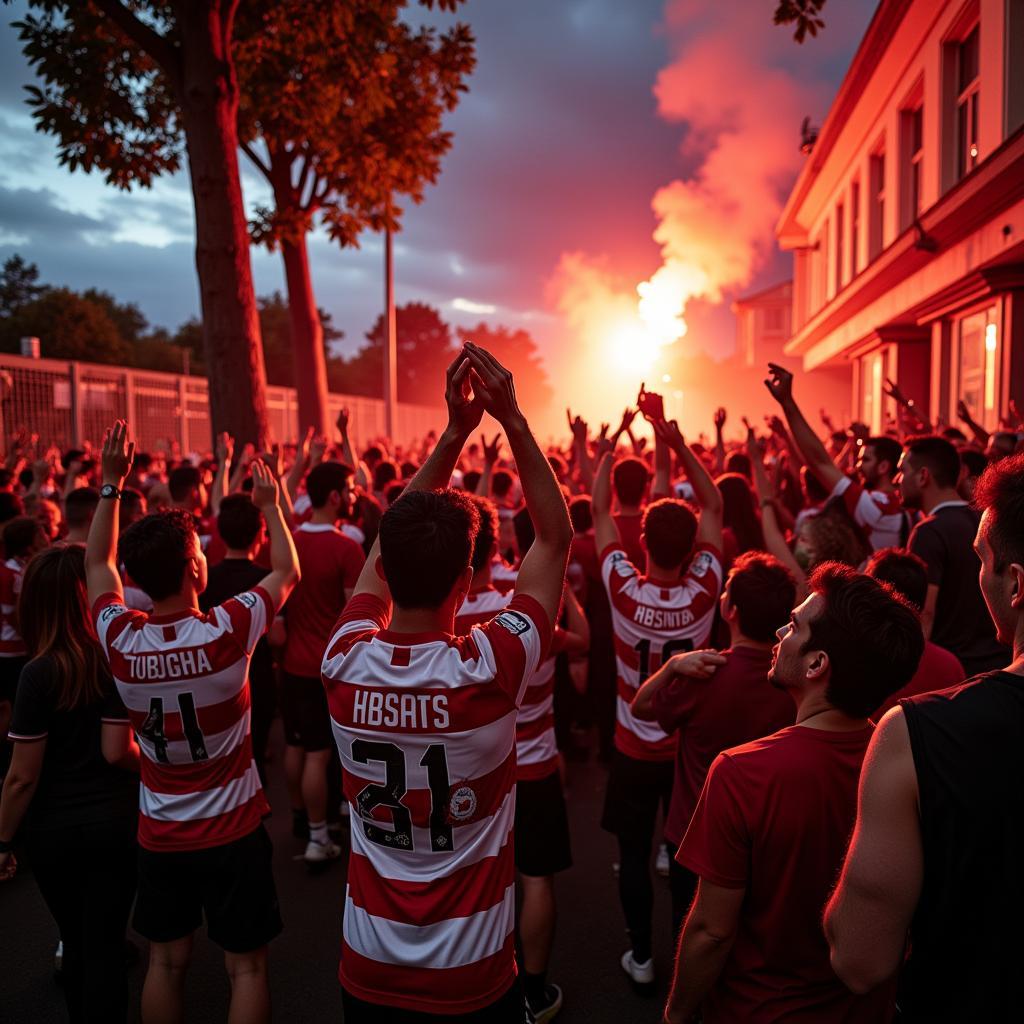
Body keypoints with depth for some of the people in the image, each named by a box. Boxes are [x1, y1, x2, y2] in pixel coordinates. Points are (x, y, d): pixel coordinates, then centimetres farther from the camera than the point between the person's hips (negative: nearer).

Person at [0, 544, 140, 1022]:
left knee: (77, 945, 22)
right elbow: (117, 752, -13)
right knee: (105, 946, 12)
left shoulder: (40, 673, -17)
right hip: (116, 820, 1)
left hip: (56, 829, -1)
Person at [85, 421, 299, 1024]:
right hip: (232, 829, -3)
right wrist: (271, 505, 5)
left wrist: (112, 484, 7)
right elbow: (288, 573, -6)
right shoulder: (226, 632, -24)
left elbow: (98, 563, 5)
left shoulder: (120, 639, -15)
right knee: (246, 966, 12)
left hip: (159, 833, 4)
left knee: (166, 962, 20)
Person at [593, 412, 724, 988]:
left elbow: (600, 510, -11)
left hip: (636, 747, -2)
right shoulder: (703, 592, -19)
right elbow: (713, 508, -9)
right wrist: (680, 445, -14)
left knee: (635, 854, 13)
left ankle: (642, 956, 24)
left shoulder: (624, 591, -22)